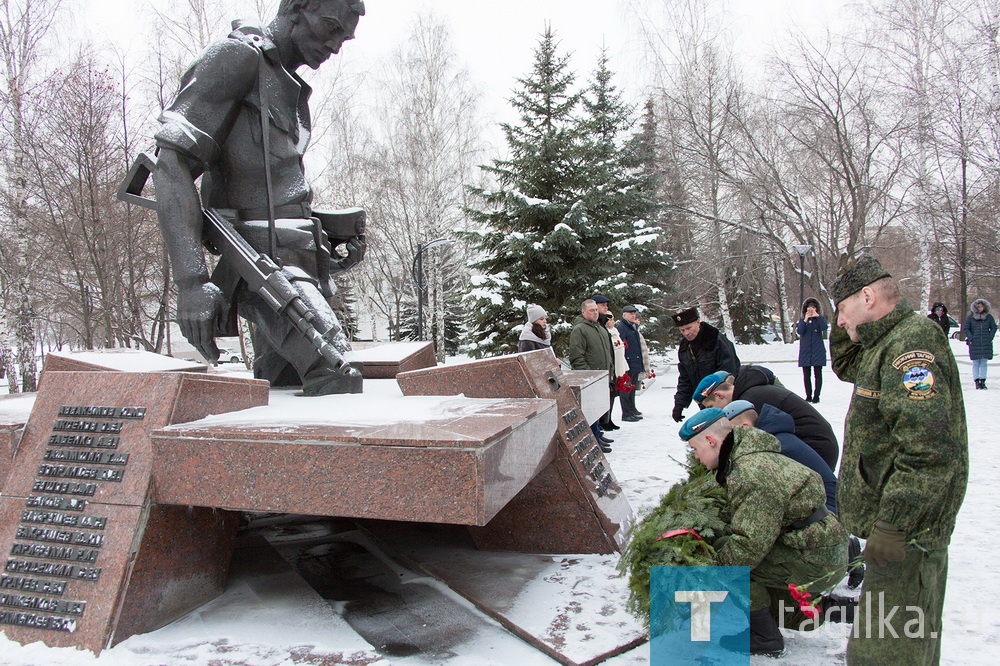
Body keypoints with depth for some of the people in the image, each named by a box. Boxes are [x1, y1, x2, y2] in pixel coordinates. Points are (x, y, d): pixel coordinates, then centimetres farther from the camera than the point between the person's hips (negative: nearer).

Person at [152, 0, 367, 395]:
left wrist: (331, 235, 11)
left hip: (298, 259, 9)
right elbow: (172, 162, -14)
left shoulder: (291, 87, 24)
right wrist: (191, 281, -25)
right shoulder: (237, 56, -2)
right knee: (338, 380, -25)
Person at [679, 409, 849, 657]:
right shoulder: (753, 457, 9)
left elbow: (750, 544, -27)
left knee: (729, 561, -15)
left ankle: (764, 638, 2)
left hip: (817, 562, -10)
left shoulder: (752, 475, -25)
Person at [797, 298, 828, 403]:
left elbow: (825, 327, -15)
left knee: (817, 374, -2)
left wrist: (817, 316, -18)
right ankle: (808, 396, 11)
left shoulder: (820, 319, 5)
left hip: (818, 351, -2)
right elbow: (799, 331, -7)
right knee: (806, 375, 5)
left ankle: (816, 395, 2)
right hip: (805, 351, 2)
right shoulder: (802, 320, 10)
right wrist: (805, 320, -14)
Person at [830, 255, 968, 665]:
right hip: (912, 524, 11)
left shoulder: (911, 345, -21)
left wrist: (891, 525, -27)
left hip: (907, 528, -11)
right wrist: (846, 331, 13)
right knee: (916, 631, 25)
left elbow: (929, 451, -28)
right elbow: (848, 368, 32)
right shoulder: (887, 343, 11)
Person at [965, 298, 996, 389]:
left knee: (984, 363, 3)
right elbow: (966, 329, 6)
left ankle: (983, 381, 6)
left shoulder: (989, 317, 6)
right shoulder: (970, 317, 3)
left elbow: (994, 328, 11)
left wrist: (990, 337, -1)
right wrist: (971, 338, -6)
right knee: (976, 363, 0)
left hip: (986, 344, 1)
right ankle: (977, 381, 2)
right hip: (974, 344, -1)